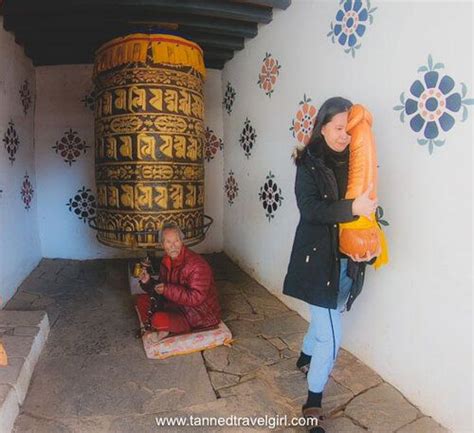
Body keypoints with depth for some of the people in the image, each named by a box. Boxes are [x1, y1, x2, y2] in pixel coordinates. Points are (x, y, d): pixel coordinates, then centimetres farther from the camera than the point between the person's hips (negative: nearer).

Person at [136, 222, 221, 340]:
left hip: (200, 316, -8)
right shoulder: (166, 261, 2)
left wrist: (168, 290, -29)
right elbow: (162, 287, 11)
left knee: (159, 319, -28)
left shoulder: (196, 264, -26)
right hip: (177, 306, 8)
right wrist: (148, 281, -7)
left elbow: (196, 298, -29)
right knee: (142, 300, 3)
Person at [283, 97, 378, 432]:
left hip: (347, 261, 6)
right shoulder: (309, 163, -10)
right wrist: (352, 208, -33)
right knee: (331, 335, -3)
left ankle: (305, 360, 53)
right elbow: (310, 209, -21)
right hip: (319, 259, -6)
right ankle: (313, 403, 19)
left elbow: (366, 205, 8)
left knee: (327, 315, 24)